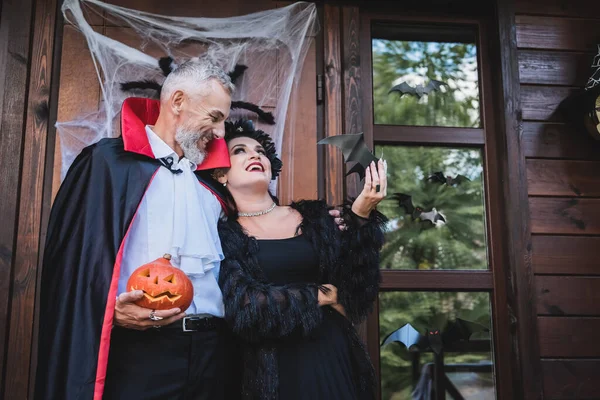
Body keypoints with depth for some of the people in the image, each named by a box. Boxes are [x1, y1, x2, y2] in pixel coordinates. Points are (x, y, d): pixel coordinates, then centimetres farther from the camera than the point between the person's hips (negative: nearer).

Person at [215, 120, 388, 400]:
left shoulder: (312, 216, 4)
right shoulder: (222, 236, -4)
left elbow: (353, 287, -3)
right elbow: (243, 309, -15)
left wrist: (360, 215, -14)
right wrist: (321, 295, -8)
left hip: (332, 358, 3)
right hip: (273, 369, -3)